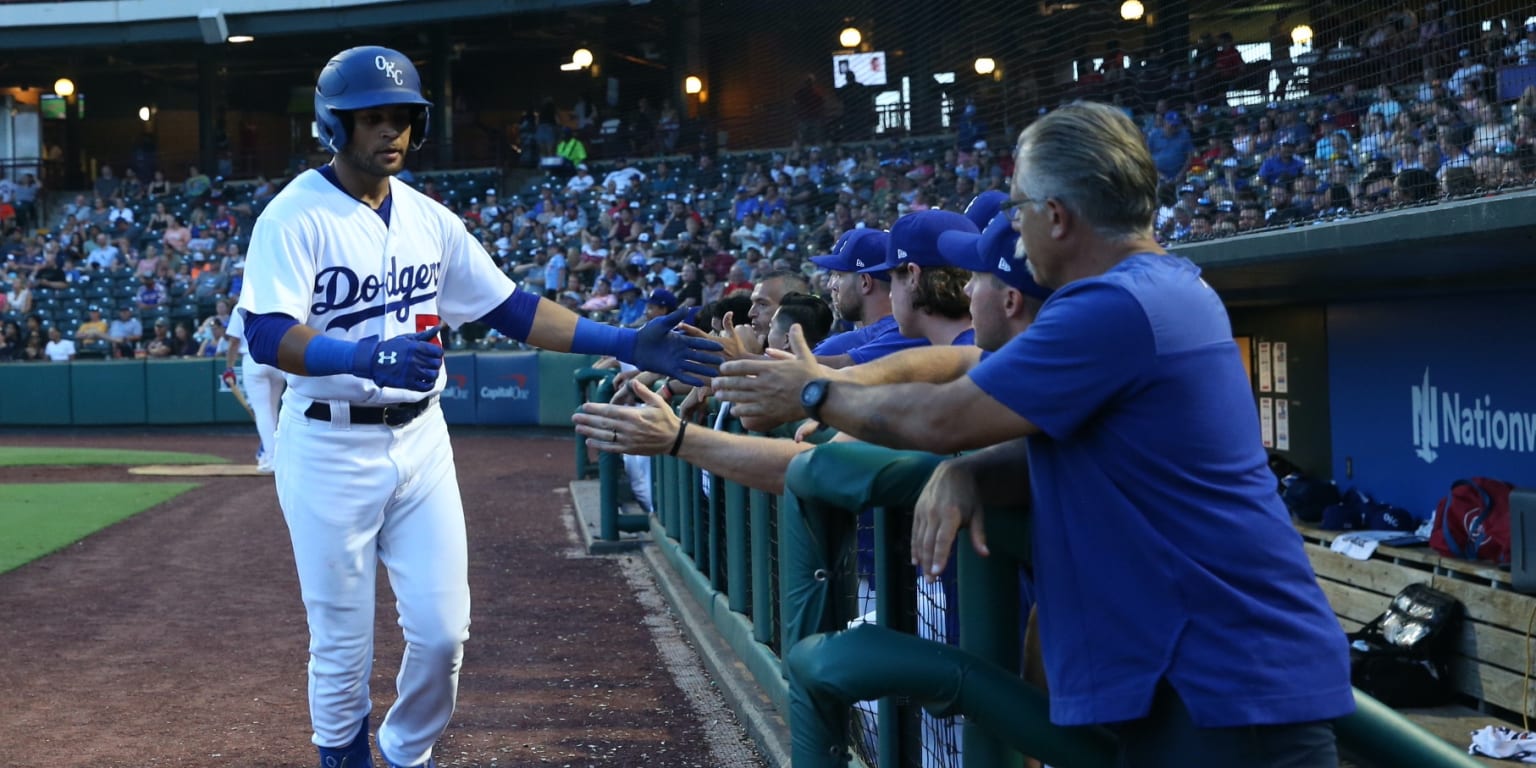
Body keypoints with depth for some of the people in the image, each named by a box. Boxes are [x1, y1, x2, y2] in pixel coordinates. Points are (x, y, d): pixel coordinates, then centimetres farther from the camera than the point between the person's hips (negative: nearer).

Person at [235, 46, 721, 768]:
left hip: (420, 440, 5)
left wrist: (625, 342, -1)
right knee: (341, 646, 3)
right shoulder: (296, 216, -11)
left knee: (442, 633, 4)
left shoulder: (428, 218, 8)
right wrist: (369, 357, -41)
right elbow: (267, 335, -24)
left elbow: (511, 308, 9)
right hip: (330, 448, -5)